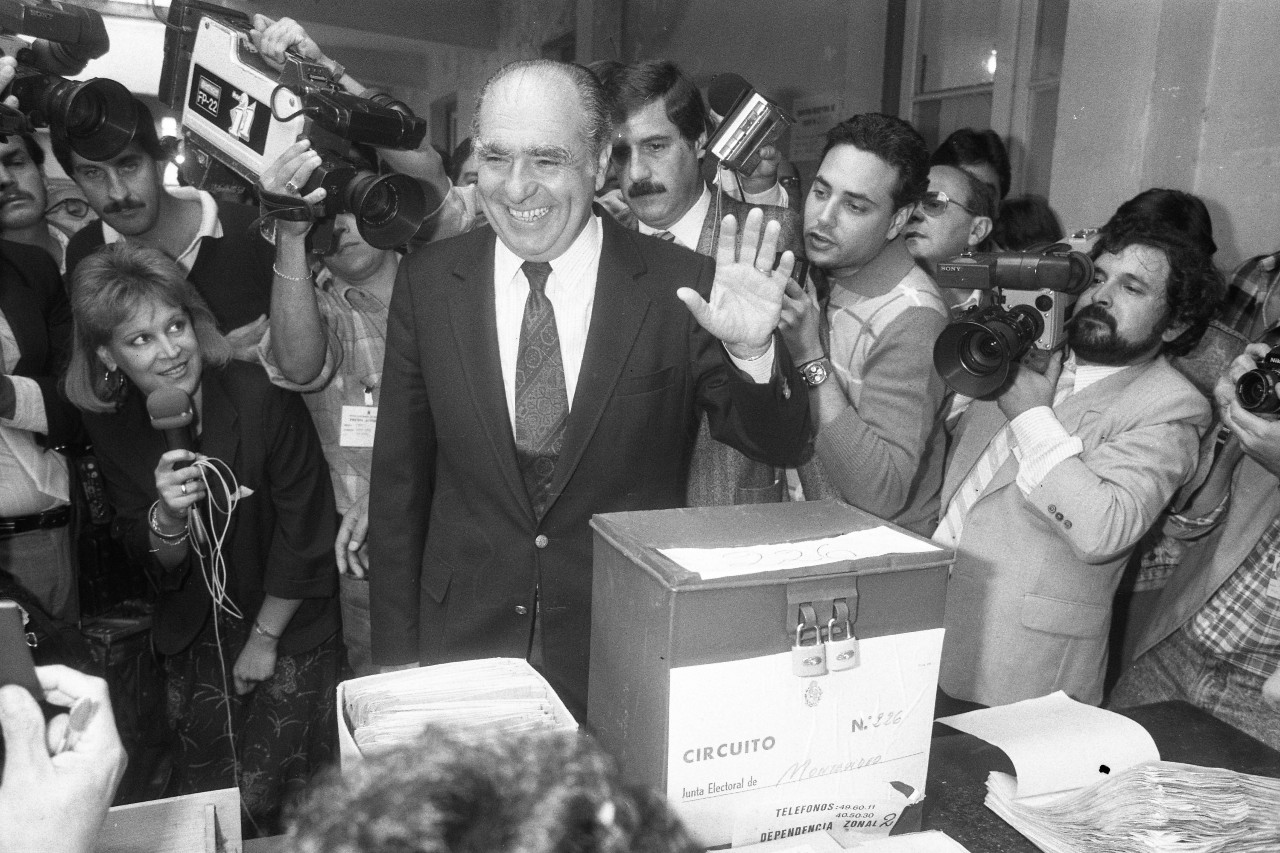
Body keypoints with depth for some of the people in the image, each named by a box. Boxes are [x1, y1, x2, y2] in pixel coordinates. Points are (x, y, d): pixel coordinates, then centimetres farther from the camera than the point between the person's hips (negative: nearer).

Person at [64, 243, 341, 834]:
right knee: (201, 798, 12)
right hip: (195, 636, 4)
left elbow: (303, 531, -14)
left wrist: (265, 638, -6)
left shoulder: (260, 394, -22)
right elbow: (157, 566, -5)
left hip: (290, 628, -3)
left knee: (269, 799, 1)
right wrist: (166, 516, -28)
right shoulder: (111, 424, -8)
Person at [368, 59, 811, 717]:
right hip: (462, 645, 2)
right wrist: (397, 663, 2)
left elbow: (781, 448, -8)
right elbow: (398, 484, 0)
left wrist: (753, 352, -29)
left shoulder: (680, 287, -12)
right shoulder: (427, 281, -6)